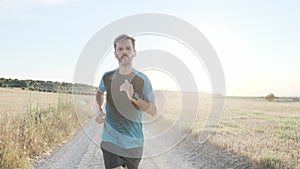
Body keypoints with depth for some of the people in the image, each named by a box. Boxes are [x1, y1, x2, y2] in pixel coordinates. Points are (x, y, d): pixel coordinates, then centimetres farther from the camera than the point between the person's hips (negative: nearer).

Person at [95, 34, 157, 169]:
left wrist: (133, 97, -24)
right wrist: (99, 111, 3)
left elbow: (153, 111, -9)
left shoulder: (142, 80, -9)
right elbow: (100, 93, 21)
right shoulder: (107, 77, -2)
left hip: (133, 141, 0)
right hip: (110, 140, 0)